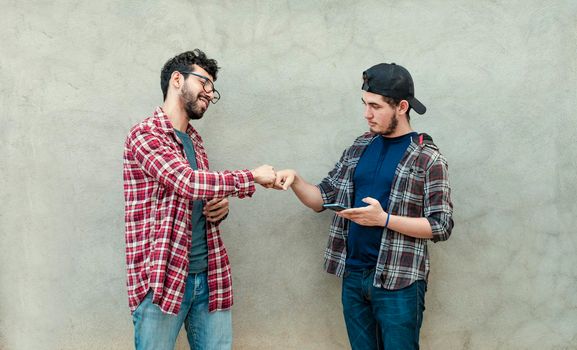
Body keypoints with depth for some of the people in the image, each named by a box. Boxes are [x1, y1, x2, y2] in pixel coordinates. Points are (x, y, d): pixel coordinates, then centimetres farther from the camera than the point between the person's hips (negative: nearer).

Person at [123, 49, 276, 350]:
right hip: (162, 278, -7)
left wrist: (221, 204, 2)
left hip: (209, 276, 7)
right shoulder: (144, 134, -9)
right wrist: (252, 177, -11)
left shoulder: (195, 141, 17)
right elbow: (187, 181, -21)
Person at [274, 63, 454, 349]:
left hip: (398, 282, -5)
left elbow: (441, 226, -10)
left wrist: (384, 219, -20)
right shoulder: (360, 147, 8)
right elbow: (322, 199, 11)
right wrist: (295, 180, -8)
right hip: (353, 276, 5)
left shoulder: (428, 158, -8)